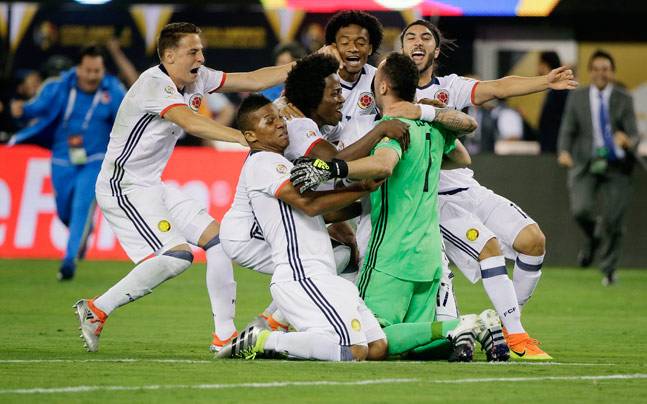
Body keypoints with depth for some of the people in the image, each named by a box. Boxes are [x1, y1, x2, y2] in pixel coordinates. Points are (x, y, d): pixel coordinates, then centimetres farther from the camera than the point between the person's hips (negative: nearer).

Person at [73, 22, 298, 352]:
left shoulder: (197, 78, 6)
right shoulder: (154, 84, -21)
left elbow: (253, 80, 9)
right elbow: (191, 123, -36)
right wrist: (244, 137, -44)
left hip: (153, 186, 10)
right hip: (123, 187, -10)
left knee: (217, 238, 5)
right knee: (176, 256, -21)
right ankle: (96, 310, -10)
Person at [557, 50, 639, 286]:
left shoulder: (623, 99, 3)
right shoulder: (577, 98, 6)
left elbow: (634, 135, -3)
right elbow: (568, 131, 6)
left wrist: (628, 141, -28)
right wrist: (564, 152, -15)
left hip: (616, 167, 0)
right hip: (585, 164, 0)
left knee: (613, 220, -2)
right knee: (581, 210, -23)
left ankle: (608, 270, 20)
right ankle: (592, 239, 14)